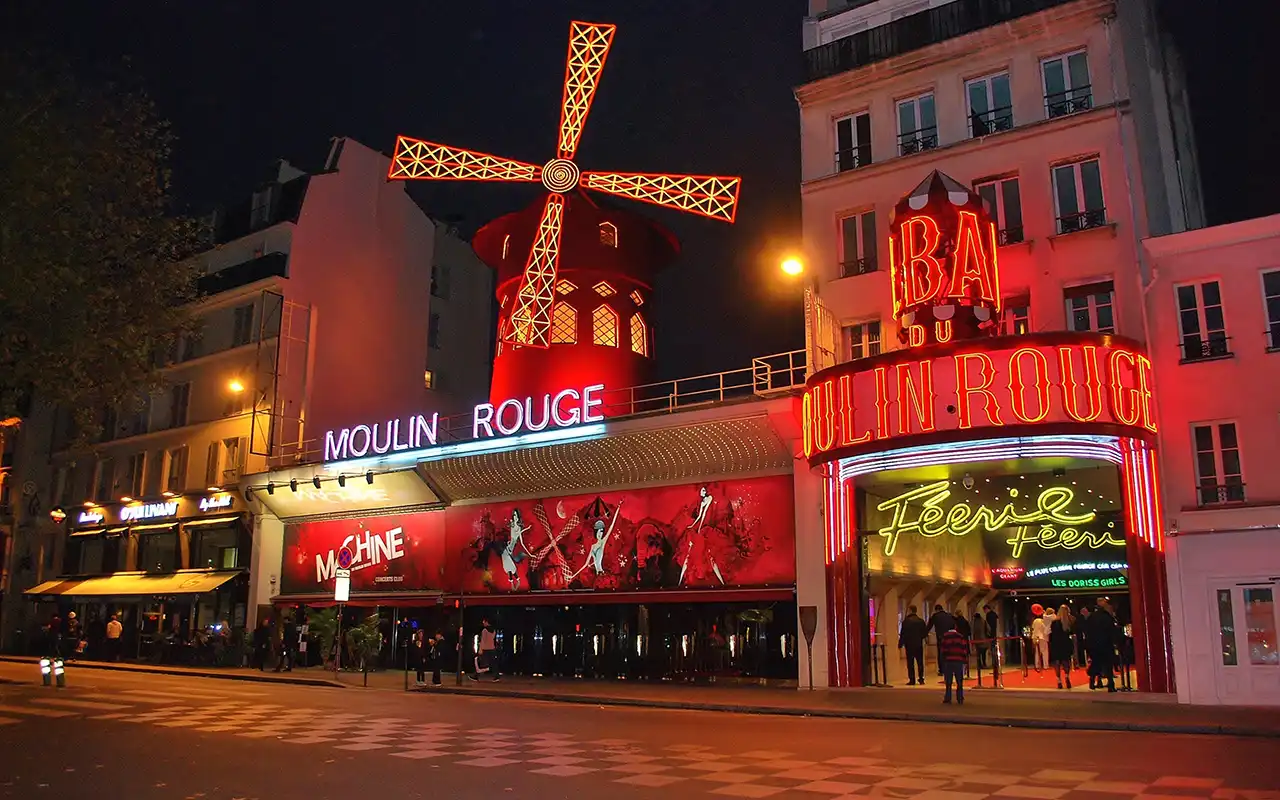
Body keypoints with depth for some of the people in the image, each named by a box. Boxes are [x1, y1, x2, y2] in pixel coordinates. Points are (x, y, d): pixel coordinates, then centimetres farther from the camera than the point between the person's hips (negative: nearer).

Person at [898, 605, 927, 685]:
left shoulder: (906, 621, -11)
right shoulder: (921, 621, 2)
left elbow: (903, 634, -11)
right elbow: (925, 633, 4)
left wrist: (900, 644, -2)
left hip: (909, 645, -3)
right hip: (919, 645, 4)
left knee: (910, 663, 1)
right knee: (920, 662, 12)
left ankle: (912, 680, -1)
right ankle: (921, 678, 12)